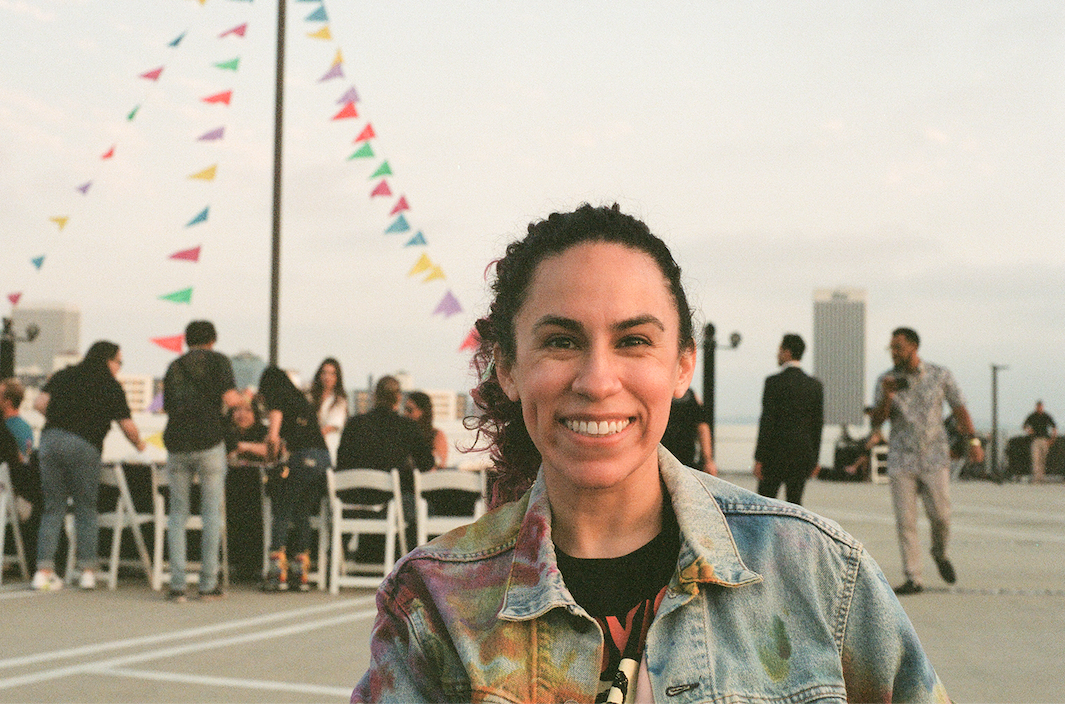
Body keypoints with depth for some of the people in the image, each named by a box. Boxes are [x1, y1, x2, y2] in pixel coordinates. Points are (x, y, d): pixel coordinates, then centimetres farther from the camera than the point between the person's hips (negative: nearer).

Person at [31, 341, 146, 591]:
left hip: (51, 439, 3)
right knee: (86, 509, 8)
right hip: (84, 446, -3)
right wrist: (139, 444, 23)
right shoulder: (111, 386, 7)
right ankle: (87, 569, 5)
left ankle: (44, 570, 4)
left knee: (53, 507, 9)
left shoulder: (63, 376, 18)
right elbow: (127, 427, 5)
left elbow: (39, 403, 7)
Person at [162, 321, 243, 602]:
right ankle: (208, 583, 4)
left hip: (176, 444, 3)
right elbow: (230, 399, -7)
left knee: (177, 513, 9)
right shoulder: (217, 360, 5)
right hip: (209, 442, -3)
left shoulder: (174, 367, 18)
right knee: (211, 511, 4)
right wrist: (243, 397, 14)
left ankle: (177, 584, 1)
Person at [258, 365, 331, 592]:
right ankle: (301, 574, 13)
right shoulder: (301, 400, 27)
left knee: (281, 514, 1)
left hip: (303, 458, -7)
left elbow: (273, 437, -8)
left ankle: (277, 573, -4)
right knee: (302, 514, 13)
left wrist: (271, 457, 11)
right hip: (323, 458, 7)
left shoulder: (278, 400, 4)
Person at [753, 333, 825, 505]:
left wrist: (759, 459, -8)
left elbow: (767, 422, -11)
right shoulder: (815, 385, 6)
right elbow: (818, 424, 9)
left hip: (776, 453, -4)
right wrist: (814, 459, 15)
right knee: (794, 503, 7)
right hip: (803, 456, 5)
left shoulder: (774, 382, -9)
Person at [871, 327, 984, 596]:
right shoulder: (886, 380, 2)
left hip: (934, 457, -1)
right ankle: (913, 579, 3)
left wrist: (973, 441, 1)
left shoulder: (940, 375, 1)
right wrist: (886, 398, -16)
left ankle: (940, 553, 26)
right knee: (905, 519, -4)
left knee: (940, 514, -6)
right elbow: (876, 420, 2)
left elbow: (959, 409, 9)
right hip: (901, 460, 1)